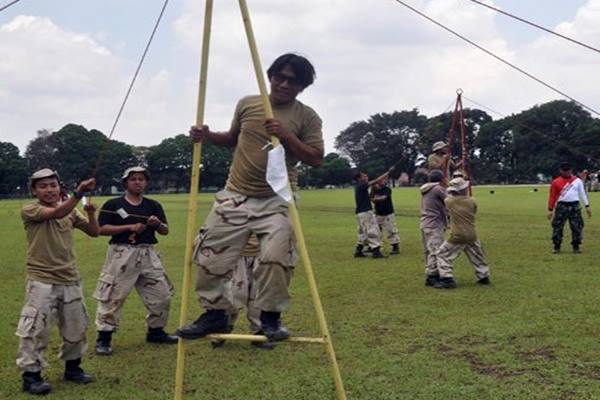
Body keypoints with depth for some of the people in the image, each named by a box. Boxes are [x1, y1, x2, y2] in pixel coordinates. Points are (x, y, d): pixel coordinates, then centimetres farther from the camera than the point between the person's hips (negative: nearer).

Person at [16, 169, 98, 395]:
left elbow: (94, 232, 9)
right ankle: (31, 375, 6)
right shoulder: (29, 211, -9)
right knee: (35, 329, -6)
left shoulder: (70, 211, 8)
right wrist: (79, 192, -39)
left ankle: (72, 368, 32)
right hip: (41, 282, -5)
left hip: (70, 280, 6)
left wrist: (91, 214, -11)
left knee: (77, 327, 14)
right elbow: (57, 213, -27)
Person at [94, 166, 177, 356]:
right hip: (122, 254, -4)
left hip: (148, 254, 4)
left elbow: (165, 231, 11)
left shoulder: (153, 205, 12)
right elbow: (102, 229, -7)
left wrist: (158, 224, -12)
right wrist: (129, 227, -14)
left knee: (161, 294, 9)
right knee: (112, 296, -6)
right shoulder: (113, 205, 0)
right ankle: (104, 338, 3)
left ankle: (156, 331, 27)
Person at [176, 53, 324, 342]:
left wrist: (287, 136, -18)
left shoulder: (307, 117, -1)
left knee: (276, 257, -21)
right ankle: (215, 314, 18)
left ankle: (271, 317, 0)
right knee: (210, 255, 0)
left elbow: (316, 159, -6)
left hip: (276, 201, -3)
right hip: (235, 196, 3)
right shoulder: (247, 104, 8)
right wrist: (208, 136, 3)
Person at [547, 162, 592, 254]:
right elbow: (552, 196, 2)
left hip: (575, 206, 2)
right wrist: (550, 209, 0)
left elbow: (582, 193, 11)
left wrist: (587, 206, 6)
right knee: (558, 227, -2)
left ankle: (576, 246, 13)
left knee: (577, 227, 2)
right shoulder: (556, 182, 0)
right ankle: (556, 247, 8)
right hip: (561, 206, -2)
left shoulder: (577, 180, 7)